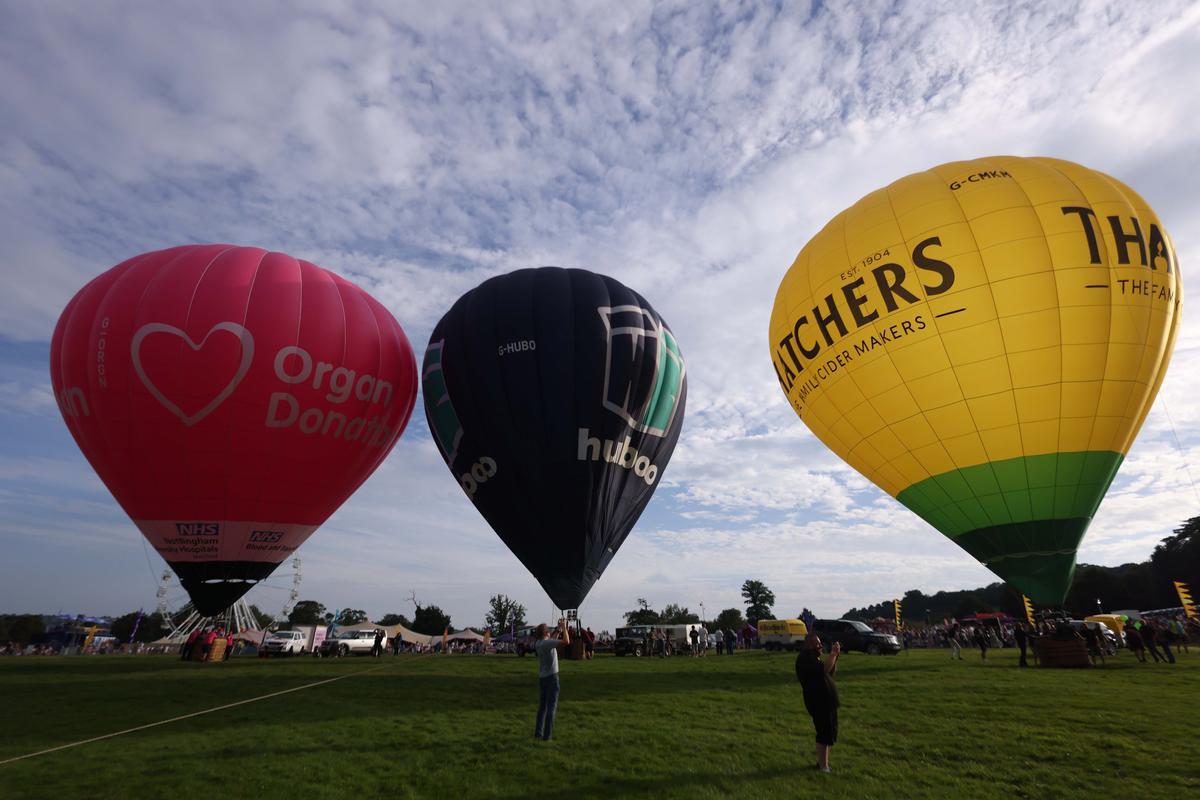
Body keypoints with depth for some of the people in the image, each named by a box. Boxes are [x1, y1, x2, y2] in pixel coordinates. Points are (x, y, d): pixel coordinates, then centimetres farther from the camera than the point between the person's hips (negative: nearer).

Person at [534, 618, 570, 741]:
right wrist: (564, 627, -18)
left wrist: (559, 629, 22)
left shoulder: (538, 643, 5)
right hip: (551, 677, -8)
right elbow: (566, 641, -28)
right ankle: (547, 735, 2)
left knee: (542, 706, 17)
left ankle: (538, 733, 21)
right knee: (551, 707, 1)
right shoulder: (548, 643, -20)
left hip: (541, 678, 8)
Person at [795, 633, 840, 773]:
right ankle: (823, 766, 5)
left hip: (827, 702, 10)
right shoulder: (805, 659, -17)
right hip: (819, 703, -10)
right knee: (825, 735, -5)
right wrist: (833, 654, -21)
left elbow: (831, 672, 17)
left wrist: (835, 656, 5)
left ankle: (824, 762, 28)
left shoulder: (814, 657, 15)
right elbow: (824, 669, -29)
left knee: (831, 734, 16)